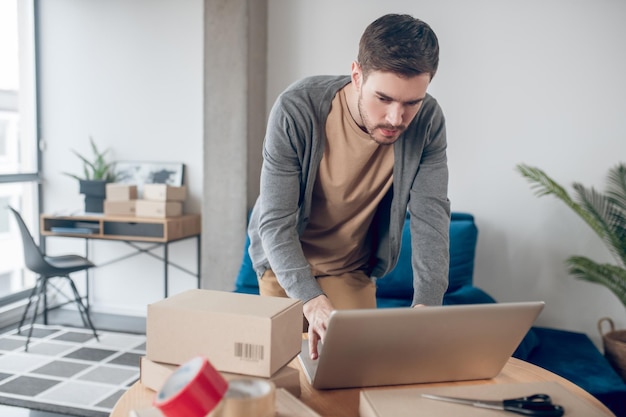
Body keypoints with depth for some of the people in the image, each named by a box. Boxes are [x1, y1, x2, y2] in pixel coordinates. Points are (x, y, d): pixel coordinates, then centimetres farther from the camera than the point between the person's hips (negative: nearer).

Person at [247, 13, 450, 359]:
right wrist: (312, 301, -45)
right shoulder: (296, 110, -30)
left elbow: (430, 216, -21)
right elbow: (275, 223, -30)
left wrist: (426, 305, -35)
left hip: (354, 270, 2)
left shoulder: (427, 121, -21)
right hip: (285, 262, -1)